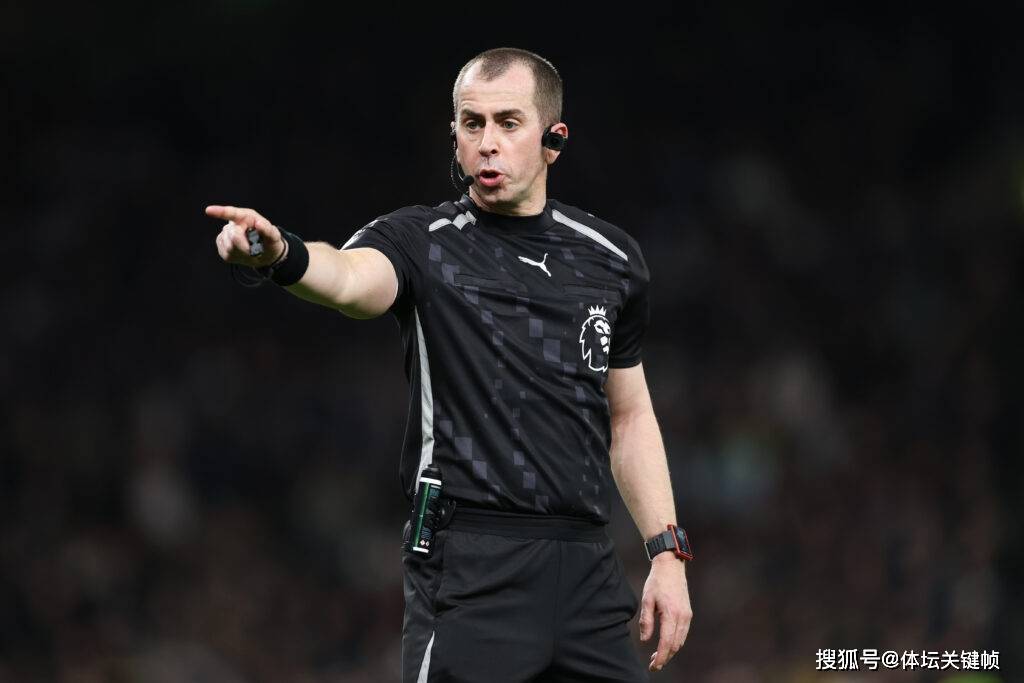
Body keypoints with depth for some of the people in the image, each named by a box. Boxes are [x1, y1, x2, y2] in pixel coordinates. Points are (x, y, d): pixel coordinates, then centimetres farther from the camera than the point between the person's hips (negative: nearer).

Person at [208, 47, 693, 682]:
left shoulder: (613, 259, 12)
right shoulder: (423, 242, -2)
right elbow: (351, 279, -26)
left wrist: (668, 553, 13)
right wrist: (281, 254, -49)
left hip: (589, 571, 5)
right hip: (470, 574, -4)